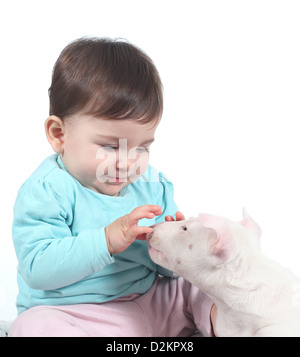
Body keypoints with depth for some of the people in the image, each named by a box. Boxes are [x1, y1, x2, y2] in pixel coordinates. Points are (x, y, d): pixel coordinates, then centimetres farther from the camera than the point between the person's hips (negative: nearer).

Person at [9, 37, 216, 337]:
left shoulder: (153, 185, 2)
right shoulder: (44, 192, -15)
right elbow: (37, 269, -26)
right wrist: (107, 240, -34)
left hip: (149, 300, 4)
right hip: (68, 312, -3)